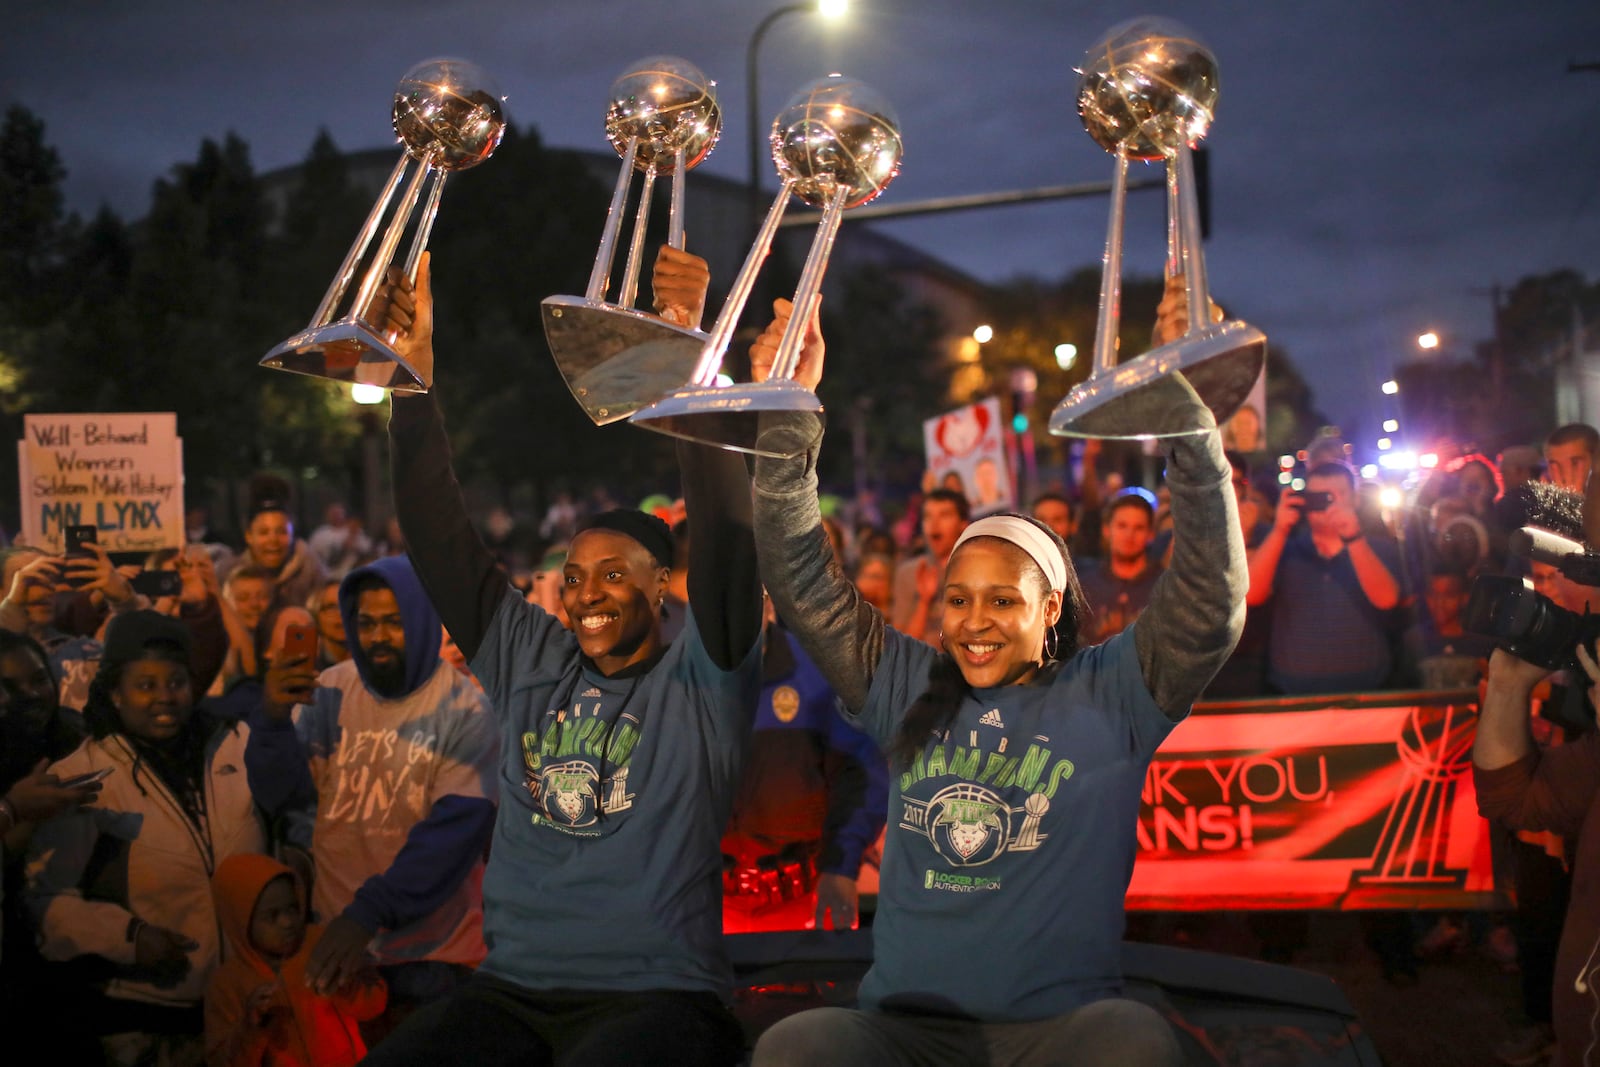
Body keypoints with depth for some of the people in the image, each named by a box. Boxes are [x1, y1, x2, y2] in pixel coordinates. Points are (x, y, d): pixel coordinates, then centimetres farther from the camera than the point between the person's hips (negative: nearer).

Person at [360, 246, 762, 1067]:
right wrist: (416, 377, 2)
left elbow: (726, 536, -11)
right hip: (511, 991, 4)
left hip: (657, 994, -4)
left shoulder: (701, 681, 3)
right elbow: (440, 537, 11)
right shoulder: (529, 662, 15)